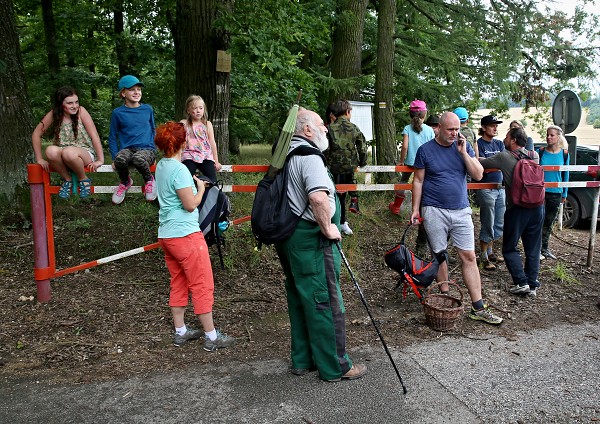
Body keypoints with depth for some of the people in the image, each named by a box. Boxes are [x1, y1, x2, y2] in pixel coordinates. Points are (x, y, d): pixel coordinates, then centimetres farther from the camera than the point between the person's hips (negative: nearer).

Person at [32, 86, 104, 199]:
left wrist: (100, 160, -15)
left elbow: (94, 135, -11)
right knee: (50, 151, -31)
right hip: (63, 157, 2)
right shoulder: (53, 115, -3)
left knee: (69, 152, -36)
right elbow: (36, 135, 3)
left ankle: (83, 179, -6)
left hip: (85, 153, -2)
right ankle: (67, 179, -5)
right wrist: (39, 159, -2)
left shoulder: (81, 111, -9)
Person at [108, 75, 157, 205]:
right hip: (127, 149, 0)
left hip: (147, 149, 0)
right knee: (120, 158, -37)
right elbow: (112, 137, 10)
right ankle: (125, 182, -1)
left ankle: (149, 180, -3)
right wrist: (114, 157, -2)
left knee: (138, 158, -38)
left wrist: (153, 153, 7)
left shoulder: (148, 109, 9)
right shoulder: (118, 113, 4)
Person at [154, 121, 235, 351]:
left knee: (178, 284, 16)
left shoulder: (161, 166, 9)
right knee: (202, 286, 0)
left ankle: (180, 331, 24)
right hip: (185, 235, -9)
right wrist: (201, 188, -1)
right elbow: (191, 204, -17)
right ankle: (211, 337, 8)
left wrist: (192, 183, 16)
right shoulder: (179, 169, -18)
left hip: (166, 235, 9)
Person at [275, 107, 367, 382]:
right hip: (311, 239, -10)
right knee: (326, 302, 2)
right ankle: (335, 367, 15)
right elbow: (318, 197, -34)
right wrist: (328, 228, -20)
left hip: (289, 235, 10)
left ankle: (302, 360, 30)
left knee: (300, 300, 18)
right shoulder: (309, 156, -17)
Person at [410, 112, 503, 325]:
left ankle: (478, 308, 4)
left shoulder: (464, 147, 6)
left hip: (461, 210, 2)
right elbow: (418, 181, 3)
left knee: (468, 257, 0)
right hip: (434, 211, -2)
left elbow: (478, 174, 0)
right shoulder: (425, 150, -1)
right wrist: (415, 209, -1)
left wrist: (463, 153, -10)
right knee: (439, 255, 7)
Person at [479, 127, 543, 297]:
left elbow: (480, 163, 0)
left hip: (517, 208, -5)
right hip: (537, 206, 5)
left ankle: (521, 283, 1)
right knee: (533, 249, 12)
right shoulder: (535, 156, 8)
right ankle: (532, 285, 15)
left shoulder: (504, 157, -7)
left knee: (510, 248, 8)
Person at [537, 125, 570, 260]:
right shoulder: (540, 152, -4)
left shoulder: (565, 154, 1)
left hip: (555, 193, 3)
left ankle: (544, 248, 27)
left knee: (549, 222, 13)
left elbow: (565, 175, 7)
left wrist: (564, 194, 9)